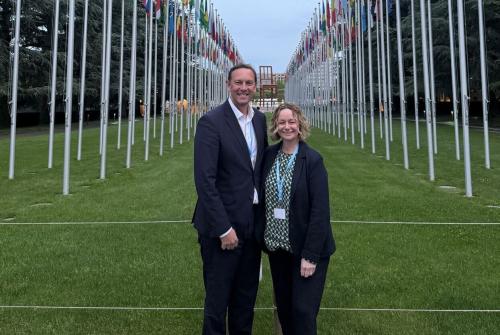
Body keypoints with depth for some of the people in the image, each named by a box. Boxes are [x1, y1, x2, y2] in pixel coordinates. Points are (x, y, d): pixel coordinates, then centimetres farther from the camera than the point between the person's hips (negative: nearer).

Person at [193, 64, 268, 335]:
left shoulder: (260, 120, 8)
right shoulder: (211, 122, -13)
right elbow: (205, 181, -18)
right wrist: (224, 229, -19)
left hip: (253, 222, 6)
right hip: (223, 224, -6)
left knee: (246, 297, 19)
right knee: (217, 299, 8)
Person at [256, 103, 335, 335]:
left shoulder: (312, 160, -13)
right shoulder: (269, 155, 1)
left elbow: (320, 210, -15)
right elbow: (263, 199, 7)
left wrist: (310, 255, -17)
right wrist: (263, 237, 1)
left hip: (306, 248, -4)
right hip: (276, 245, 5)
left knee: (303, 309, 0)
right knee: (283, 307, 16)